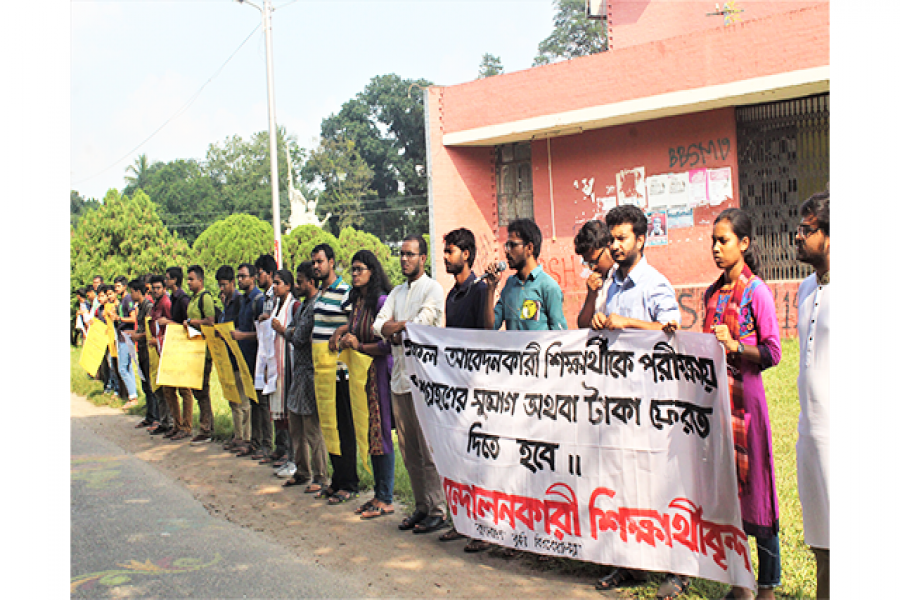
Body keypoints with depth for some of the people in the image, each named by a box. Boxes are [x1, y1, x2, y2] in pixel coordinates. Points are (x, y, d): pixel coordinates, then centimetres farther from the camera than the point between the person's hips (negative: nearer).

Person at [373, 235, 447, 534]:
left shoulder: (432, 289, -2)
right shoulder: (397, 292, 19)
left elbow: (421, 324, -15)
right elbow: (379, 325, 8)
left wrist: (395, 327, -1)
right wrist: (405, 327, -10)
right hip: (398, 377, 7)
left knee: (428, 448, -6)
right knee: (408, 450, 10)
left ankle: (438, 511, 1)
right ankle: (421, 507, 19)